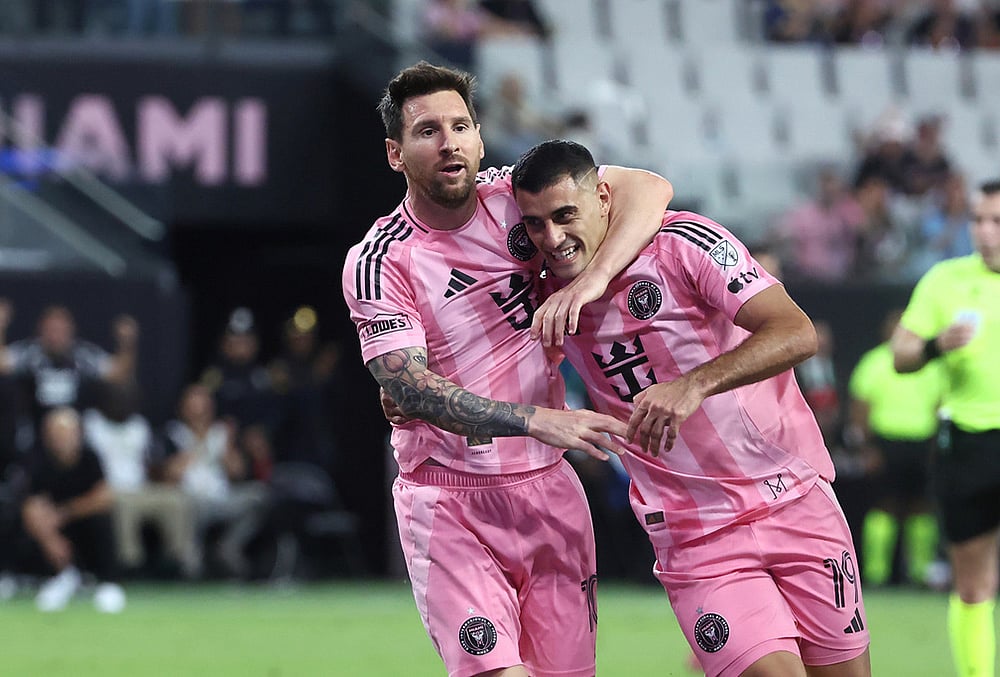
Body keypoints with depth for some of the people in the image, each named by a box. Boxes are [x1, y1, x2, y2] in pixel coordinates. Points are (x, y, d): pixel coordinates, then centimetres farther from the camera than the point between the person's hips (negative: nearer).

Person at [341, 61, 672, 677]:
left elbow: (648, 188, -6)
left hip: (549, 488, 4)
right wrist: (541, 420, -30)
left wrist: (588, 281, -24)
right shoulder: (377, 263, -8)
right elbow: (412, 389, -17)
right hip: (449, 503, -4)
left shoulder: (517, 195, 1)